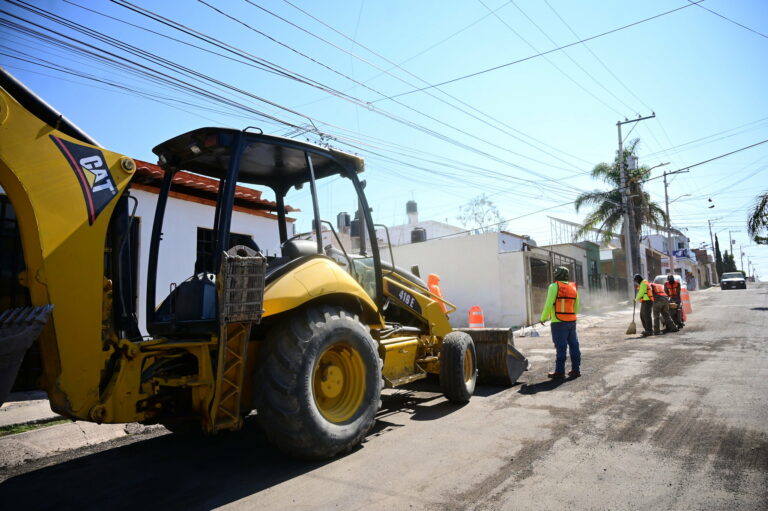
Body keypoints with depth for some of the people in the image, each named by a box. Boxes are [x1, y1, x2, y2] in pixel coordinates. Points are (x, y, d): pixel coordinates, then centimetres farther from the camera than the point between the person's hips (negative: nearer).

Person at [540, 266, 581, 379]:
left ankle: (560, 371, 1)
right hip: (571, 322, 6)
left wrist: (543, 318, -2)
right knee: (574, 345, 10)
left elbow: (549, 304, -13)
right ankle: (576, 369, 14)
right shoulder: (573, 287, 10)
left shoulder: (554, 286, -9)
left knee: (561, 347, -3)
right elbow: (576, 307, 17)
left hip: (558, 322, -6)